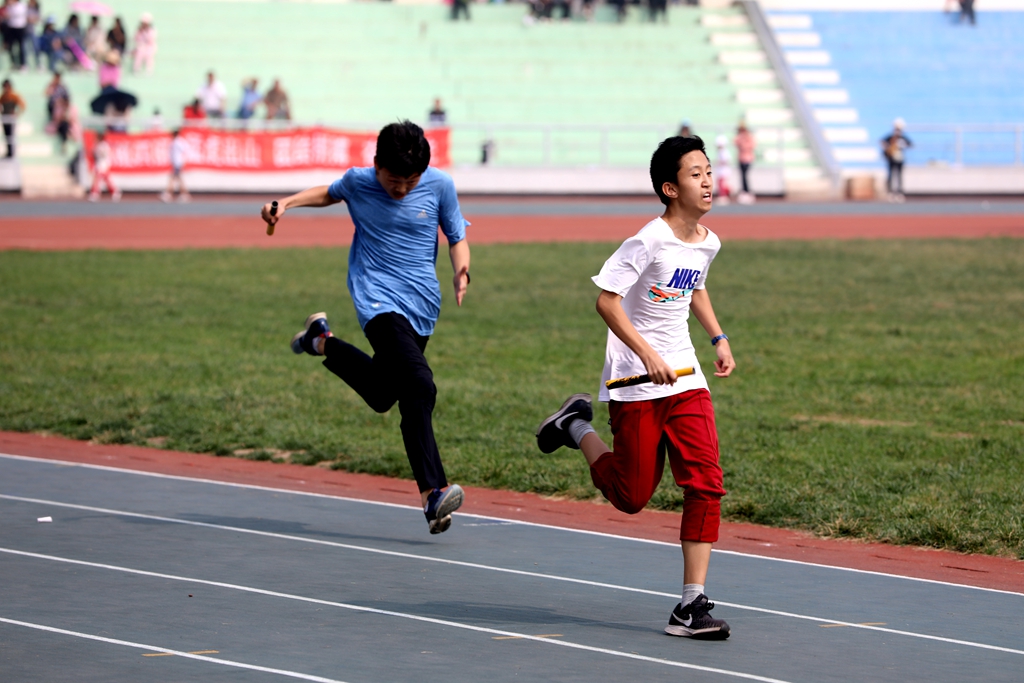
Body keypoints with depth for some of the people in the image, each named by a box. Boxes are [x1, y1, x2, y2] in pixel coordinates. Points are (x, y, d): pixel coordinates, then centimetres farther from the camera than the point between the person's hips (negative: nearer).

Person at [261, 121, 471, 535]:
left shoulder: (439, 185, -4)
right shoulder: (357, 182, -4)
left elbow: (457, 236, 8)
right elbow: (330, 193, 19)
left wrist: (461, 271, -12)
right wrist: (287, 203, 6)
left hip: (422, 305, 4)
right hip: (378, 298, -4)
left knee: (382, 396, 17)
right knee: (419, 387, -24)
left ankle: (321, 342, 40)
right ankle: (431, 492, -22)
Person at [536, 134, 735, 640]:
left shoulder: (707, 243, 7)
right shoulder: (648, 242, -17)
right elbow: (606, 300, -20)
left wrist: (718, 338, 18)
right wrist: (647, 354, -28)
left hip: (686, 379, 6)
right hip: (637, 384, -6)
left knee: (706, 484, -8)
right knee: (632, 496, 3)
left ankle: (691, 606, -4)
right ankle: (575, 427, 30)